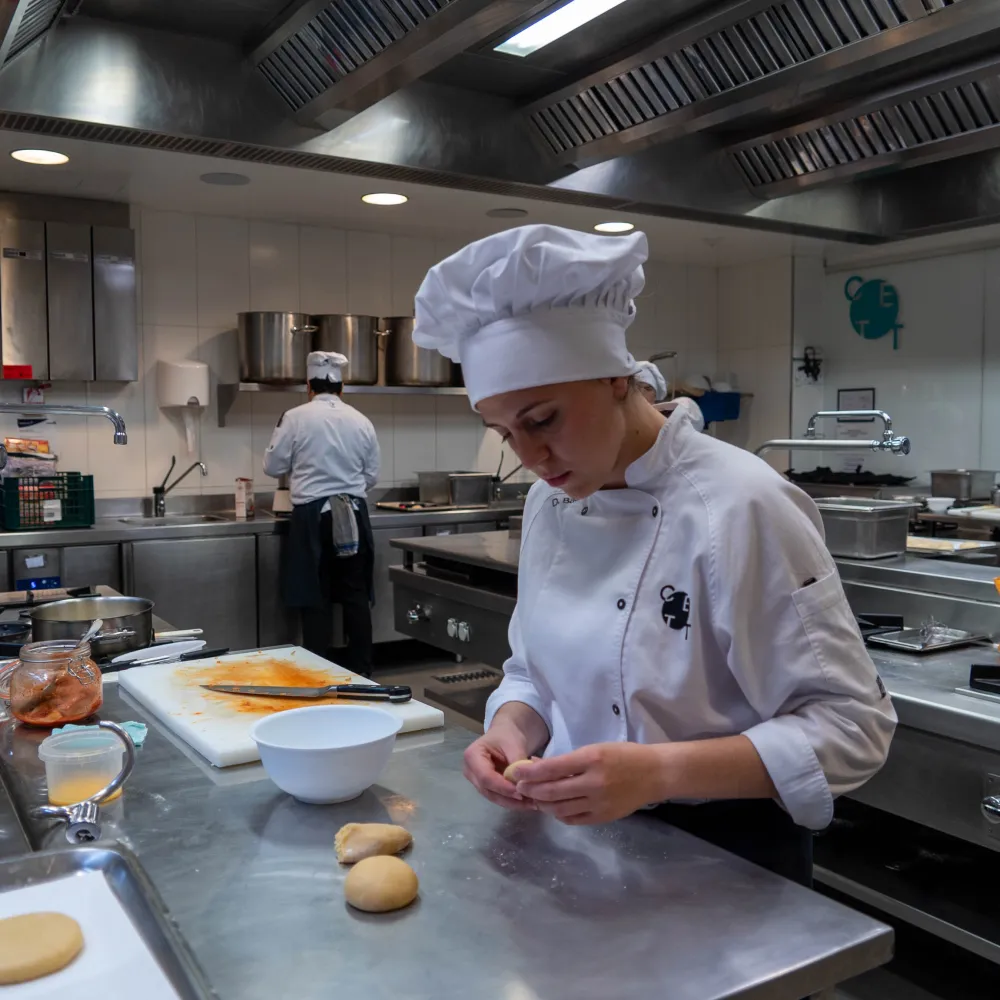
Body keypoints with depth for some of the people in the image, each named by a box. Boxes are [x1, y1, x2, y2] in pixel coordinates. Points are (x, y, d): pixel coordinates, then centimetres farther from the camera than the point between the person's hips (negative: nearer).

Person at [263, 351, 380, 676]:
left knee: (316, 598, 4)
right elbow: (371, 475, 10)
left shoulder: (296, 418, -5)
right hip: (353, 514, 3)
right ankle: (360, 671, 15)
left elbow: (273, 466, 2)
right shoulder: (361, 421, 4)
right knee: (356, 595, 9)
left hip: (313, 515, -3)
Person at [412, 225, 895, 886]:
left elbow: (849, 726, -21)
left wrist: (660, 771, -33)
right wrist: (511, 729, -13)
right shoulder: (550, 503, -2)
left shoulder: (740, 507, -23)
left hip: (726, 859, -5)